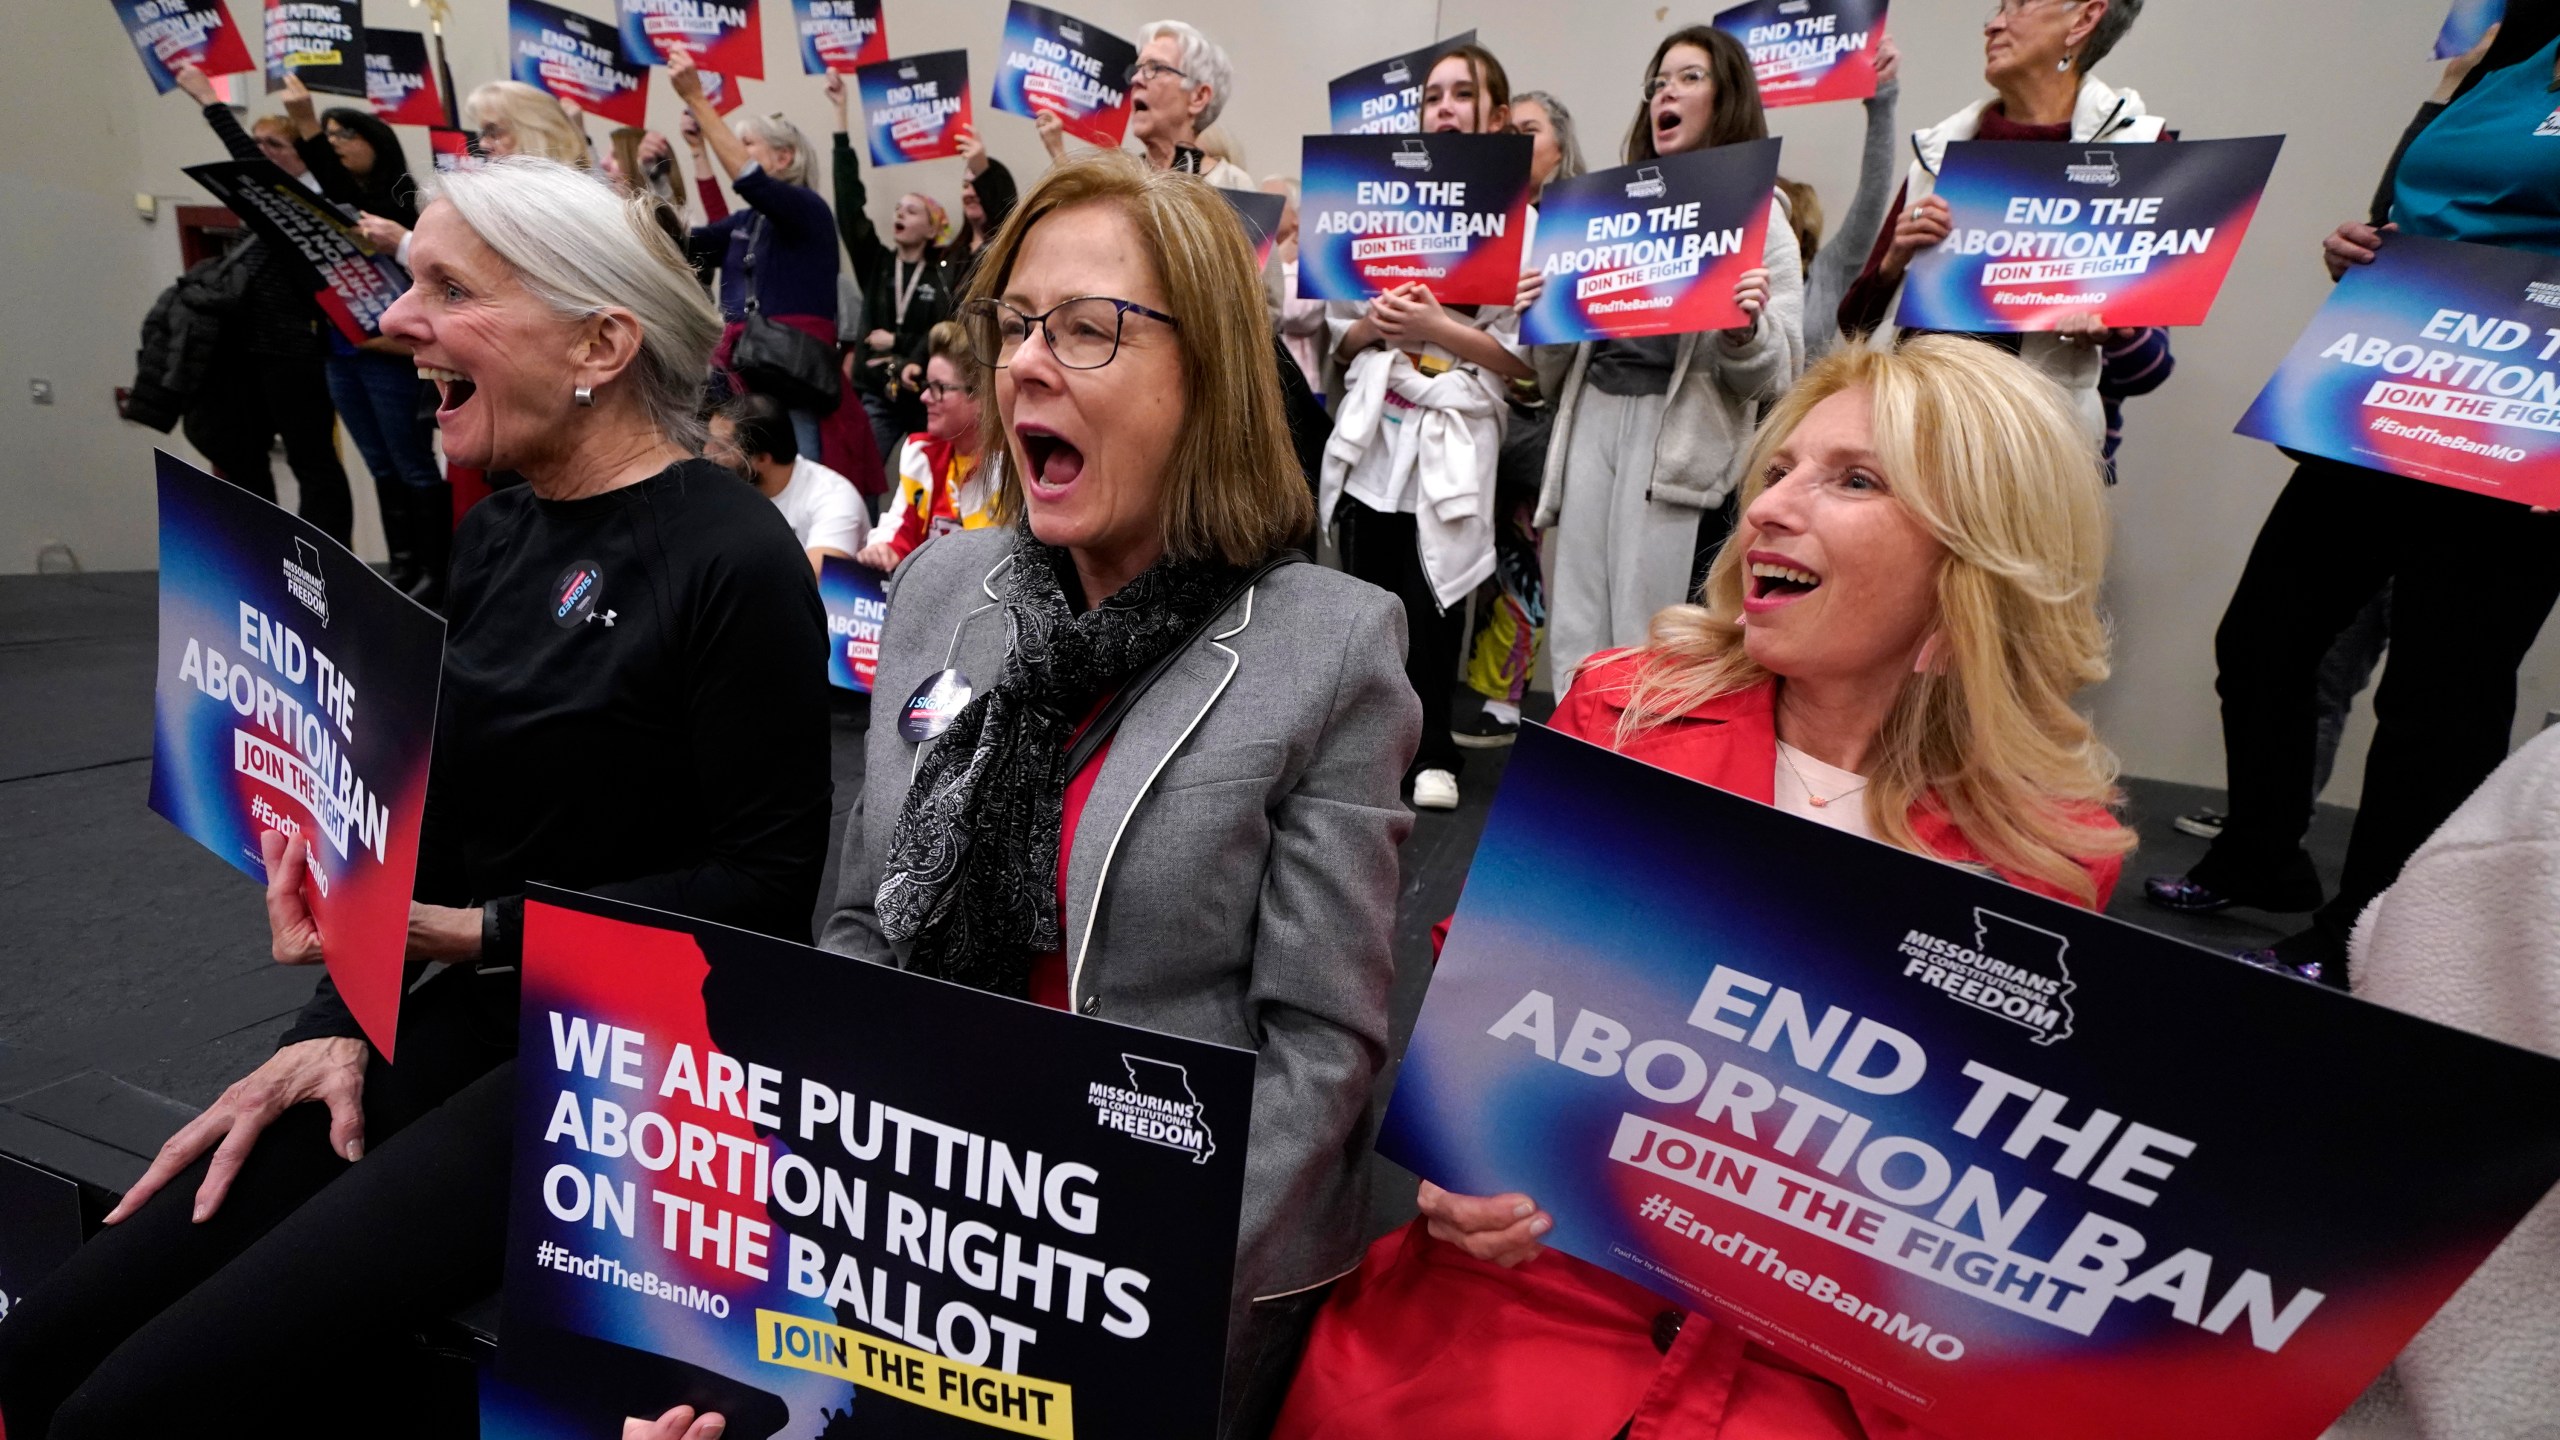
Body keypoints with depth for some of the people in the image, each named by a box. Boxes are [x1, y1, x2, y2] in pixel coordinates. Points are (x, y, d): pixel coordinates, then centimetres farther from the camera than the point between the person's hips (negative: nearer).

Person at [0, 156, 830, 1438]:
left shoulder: (732, 558, -16)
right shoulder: (495, 532, 10)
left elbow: (764, 885, -16)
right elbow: (439, 814, 13)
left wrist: (472, 934, -17)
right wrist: (340, 1023, 2)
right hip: (468, 1018, 8)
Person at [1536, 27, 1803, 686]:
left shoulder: (1755, 210, 4)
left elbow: (1777, 372, -3)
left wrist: (1745, 330, -23)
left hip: (1681, 434, -5)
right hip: (1593, 414, 5)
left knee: (1648, 642, -4)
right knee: (1577, 637, 5)